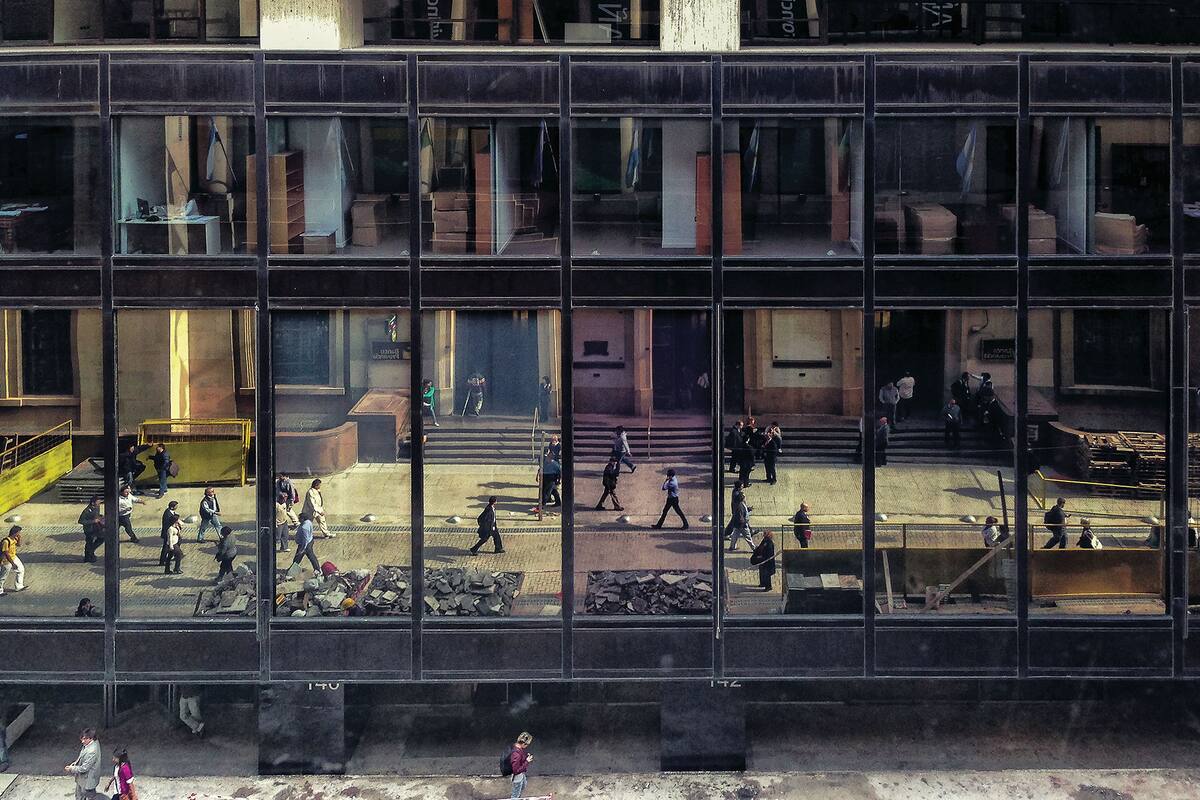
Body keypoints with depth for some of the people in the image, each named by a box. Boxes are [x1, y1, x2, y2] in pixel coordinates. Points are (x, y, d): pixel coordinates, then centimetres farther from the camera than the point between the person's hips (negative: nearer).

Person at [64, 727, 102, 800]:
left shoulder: (92, 751, -36)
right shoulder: (88, 744, -6)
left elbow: (84, 768, -28)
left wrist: (71, 769, -16)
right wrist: (75, 763, 0)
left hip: (88, 780, -9)